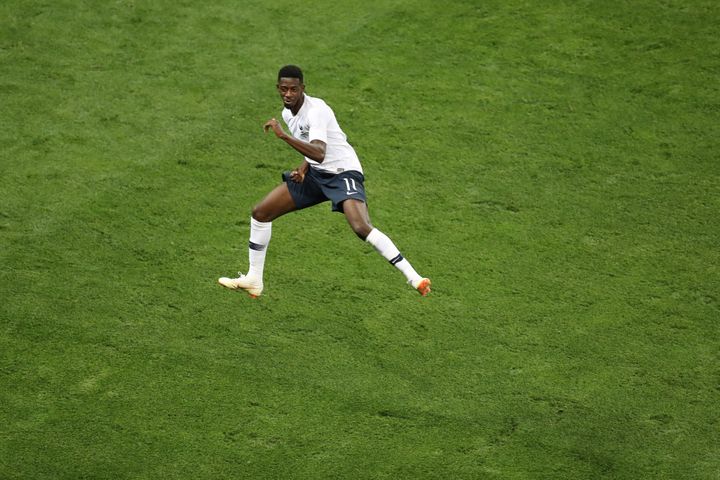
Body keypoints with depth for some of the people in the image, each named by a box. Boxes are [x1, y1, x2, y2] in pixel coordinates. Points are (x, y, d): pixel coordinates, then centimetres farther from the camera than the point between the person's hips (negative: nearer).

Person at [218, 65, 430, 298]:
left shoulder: (316, 110, -22)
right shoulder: (287, 113, 6)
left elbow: (319, 154, -37)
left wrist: (283, 135, -41)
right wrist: (304, 167, 2)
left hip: (343, 172, -9)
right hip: (316, 174, 9)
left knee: (362, 228, -31)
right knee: (260, 212, 5)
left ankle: (413, 278, -26)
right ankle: (253, 280, 17)